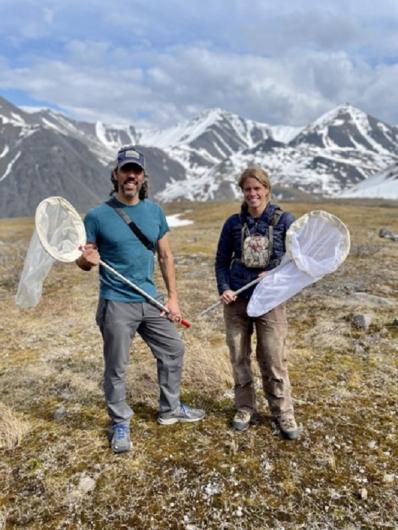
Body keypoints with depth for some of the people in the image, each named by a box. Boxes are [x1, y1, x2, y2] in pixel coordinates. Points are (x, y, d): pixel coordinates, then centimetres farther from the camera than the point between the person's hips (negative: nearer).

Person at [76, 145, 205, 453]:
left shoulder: (155, 211, 3)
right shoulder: (98, 216, -9)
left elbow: (165, 256, 8)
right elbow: (83, 263, -3)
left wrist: (173, 298, 4)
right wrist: (88, 259, -27)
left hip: (152, 301, 5)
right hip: (117, 305, -5)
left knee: (173, 352, 15)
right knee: (116, 369, 6)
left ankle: (170, 409, 36)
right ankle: (120, 424, 28)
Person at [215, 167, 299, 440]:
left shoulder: (284, 220, -2)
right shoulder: (234, 223, 4)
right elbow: (222, 261, 9)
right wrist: (224, 289, -6)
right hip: (236, 301, 3)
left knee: (274, 360, 1)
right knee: (239, 358, 10)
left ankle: (283, 414, 20)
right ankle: (245, 409, 27)